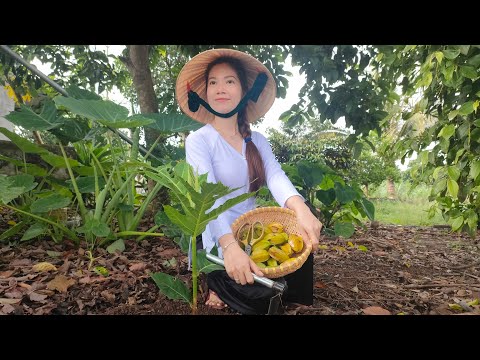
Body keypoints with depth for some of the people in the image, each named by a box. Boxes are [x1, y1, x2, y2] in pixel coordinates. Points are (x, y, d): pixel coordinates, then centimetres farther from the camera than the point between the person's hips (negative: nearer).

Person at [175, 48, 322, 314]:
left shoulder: (257, 141, 7)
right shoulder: (198, 140, -8)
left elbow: (276, 177, -13)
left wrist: (299, 208, -37)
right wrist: (229, 245, -43)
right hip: (217, 242, -5)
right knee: (259, 300, -25)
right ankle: (219, 284, 7)